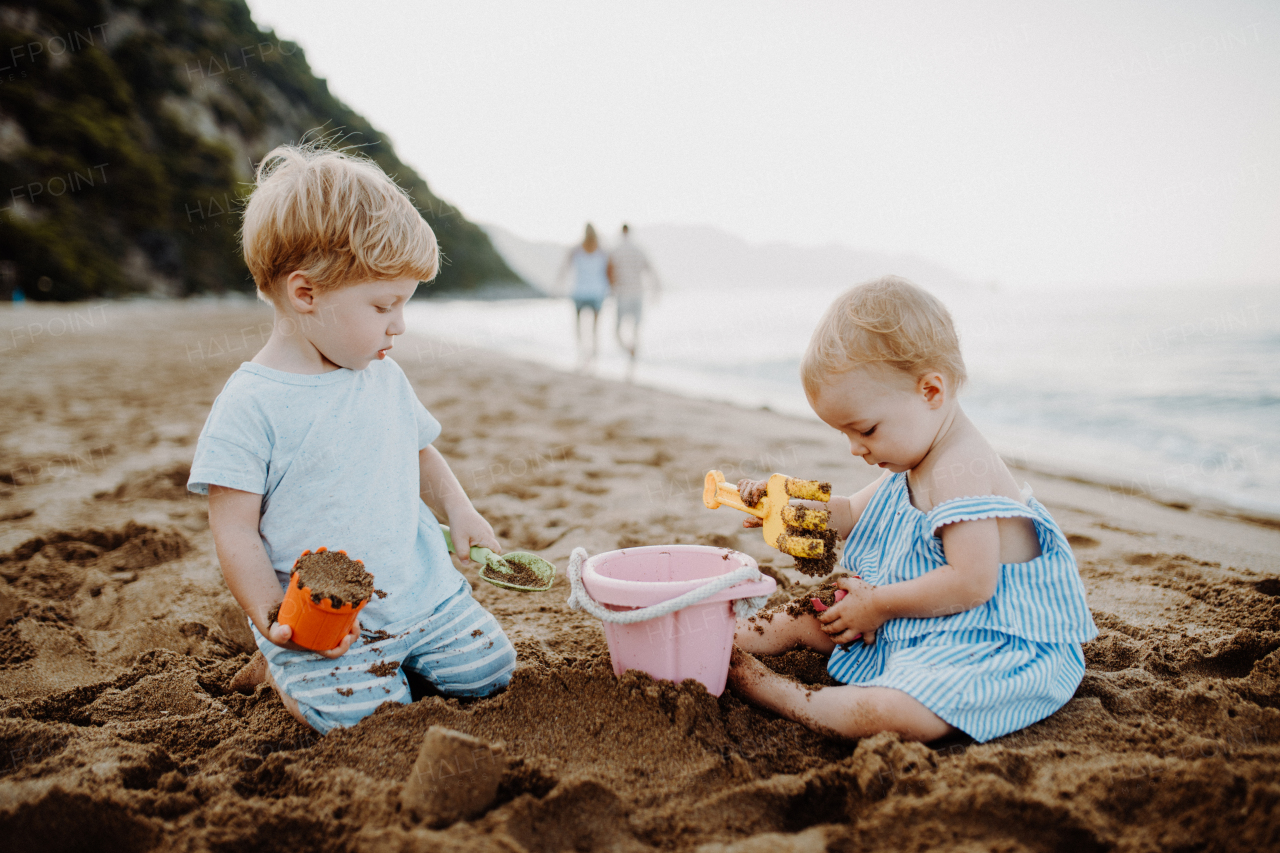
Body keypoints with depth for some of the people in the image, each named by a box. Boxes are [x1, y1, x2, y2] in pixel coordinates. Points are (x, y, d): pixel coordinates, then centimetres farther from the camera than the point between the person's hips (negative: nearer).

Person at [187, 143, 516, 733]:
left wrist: (459, 510, 5)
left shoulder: (385, 377, 5)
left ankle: (394, 654, 25)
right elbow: (235, 532, -12)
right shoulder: (250, 405, -14)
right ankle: (283, 667, 13)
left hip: (424, 591, 6)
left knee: (490, 670, 1)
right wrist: (274, 621, -22)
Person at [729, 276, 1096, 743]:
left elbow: (971, 583, -31)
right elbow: (853, 515, 24)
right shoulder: (917, 462, 9)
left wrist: (878, 604, -19)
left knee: (894, 714, -37)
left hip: (988, 645, -11)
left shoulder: (962, 471, -26)